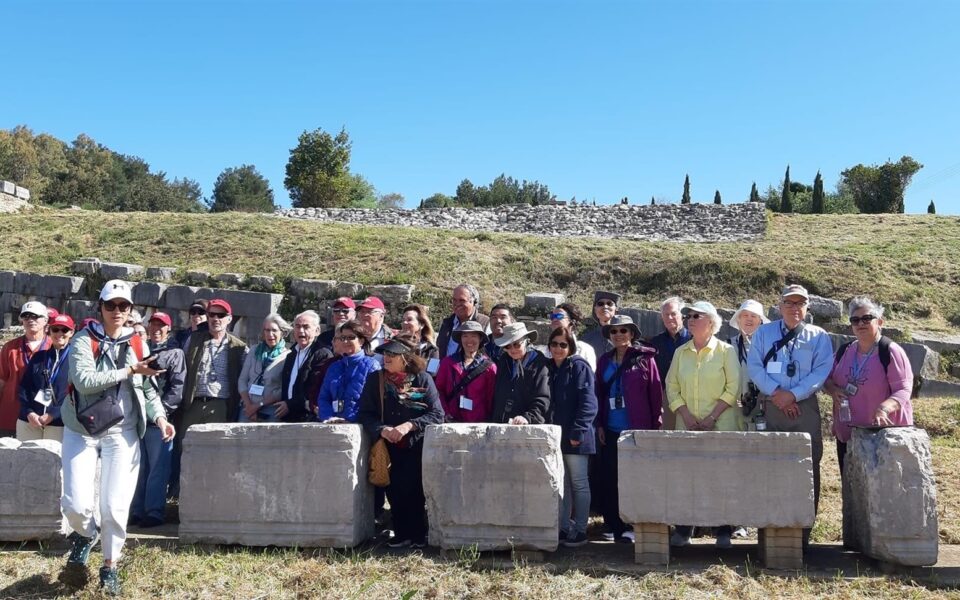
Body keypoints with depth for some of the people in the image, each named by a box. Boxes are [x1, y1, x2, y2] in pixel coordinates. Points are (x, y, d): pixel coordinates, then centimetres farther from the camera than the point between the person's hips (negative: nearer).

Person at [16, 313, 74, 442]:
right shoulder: (38, 357, 13)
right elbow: (23, 387, 10)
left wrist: (53, 414, -15)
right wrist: (28, 412, -5)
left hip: (58, 424, -4)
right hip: (28, 421, 4)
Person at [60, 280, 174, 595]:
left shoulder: (138, 344, 4)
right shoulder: (83, 340, -6)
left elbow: (148, 388, 11)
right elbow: (84, 380, -22)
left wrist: (159, 417, -4)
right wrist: (129, 371, -21)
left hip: (122, 433, 2)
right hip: (82, 431, -2)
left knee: (115, 506, -3)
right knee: (76, 504, -7)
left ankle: (110, 567, 19)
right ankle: (86, 535, 29)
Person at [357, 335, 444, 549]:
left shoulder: (422, 379, -2)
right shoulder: (375, 379, 5)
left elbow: (437, 414, -8)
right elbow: (365, 414, 2)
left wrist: (408, 426, -19)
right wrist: (381, 429, -17)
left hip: (416, 446, -2)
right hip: (389, 447, 3)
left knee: (412, 489, -9)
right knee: (394, 490, -3)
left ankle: (417, 535, 8)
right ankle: (401, 534, 15)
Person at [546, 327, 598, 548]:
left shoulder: (579, 366, -6)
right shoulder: (548, 368, 12)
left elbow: (587, 402, -13)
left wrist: (578, 431, -18)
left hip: (574, 437, -6)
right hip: (554, 434, 6)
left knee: (579, 483, 2)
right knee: (561, 483, 10)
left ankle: (580, 530, 8)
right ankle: (563, 528, 18)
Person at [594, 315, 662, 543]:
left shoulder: (644, 359, -2)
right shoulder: (604, 361, 11)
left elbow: (656, 393, -3)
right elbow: (599, 394, 13)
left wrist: (656, 425, -6)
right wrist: (599, 424, 7)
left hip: (638, 429, -4)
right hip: (611, 430, 4)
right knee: (609, 479, 5)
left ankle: (634, 526, 10)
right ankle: (613, 525, 14)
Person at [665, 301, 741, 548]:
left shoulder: (726, 351, 1)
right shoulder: (681, 352, 11)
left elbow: (733, 388, -4)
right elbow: (671, 387, 8)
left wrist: (712, 417, -12)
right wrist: (686, 416, -5)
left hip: (720, 426, -3)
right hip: (687, 426, 3)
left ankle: (724, 532, 7)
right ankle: (682, 531, 7)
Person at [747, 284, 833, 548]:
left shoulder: (819, 337, 10)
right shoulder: (764, 333, 13)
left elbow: (822, 371, -2)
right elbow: (754, 367, 3)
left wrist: (793, 394, -13)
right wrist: (776, 392, -10)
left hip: (805, 408, -1)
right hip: (770, 408, 1)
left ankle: (804, 531, 3)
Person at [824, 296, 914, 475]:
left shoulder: (891, 351, -10)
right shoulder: (844, 351, 9)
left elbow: (903, 390, -15)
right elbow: (827, 378, 19)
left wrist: (883, 408, -33)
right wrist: (832, 389, -5)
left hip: (884, 434, -5)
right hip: (846, 435, 6)